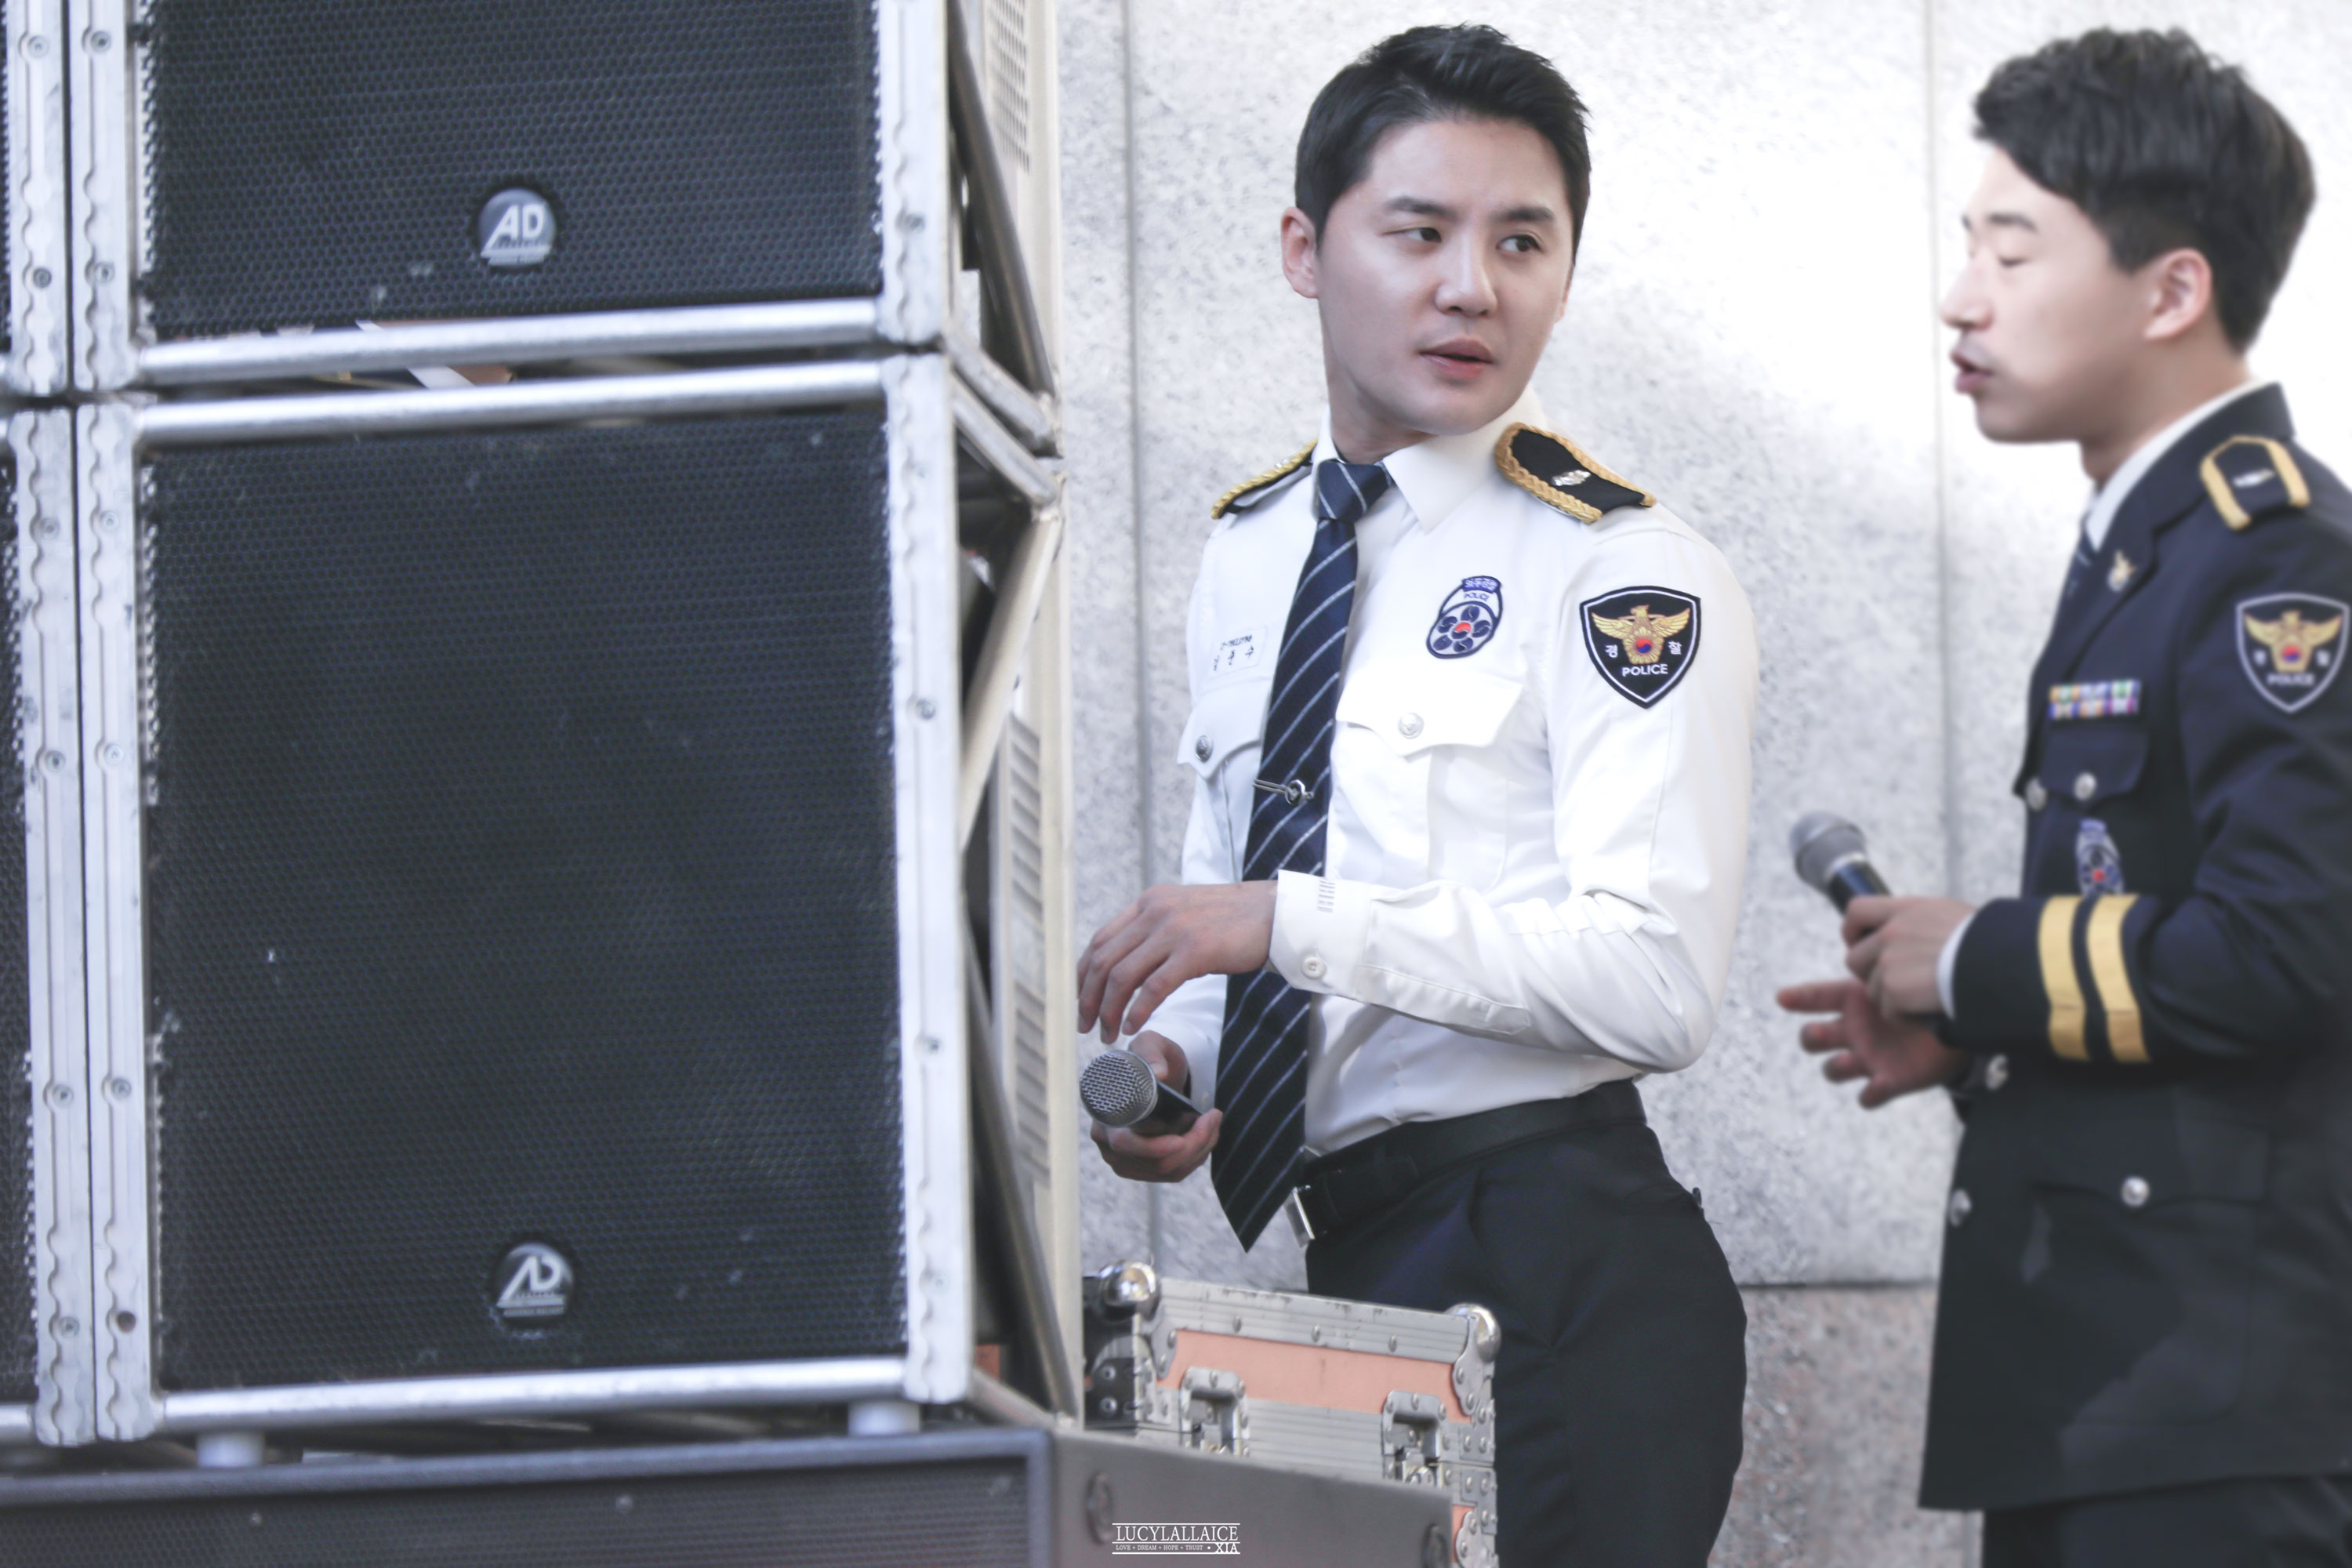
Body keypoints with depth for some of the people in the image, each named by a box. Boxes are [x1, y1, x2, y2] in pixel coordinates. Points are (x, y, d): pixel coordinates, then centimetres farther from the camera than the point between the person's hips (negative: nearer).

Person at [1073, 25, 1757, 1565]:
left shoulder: (1623, 573, -9)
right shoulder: (1247, 554, 14)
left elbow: (1658, 978, -18)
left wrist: (1295, 920, -22)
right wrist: (1169, 1063, 2)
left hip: (1562, 1284, -6)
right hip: (1345, 1261, 7)